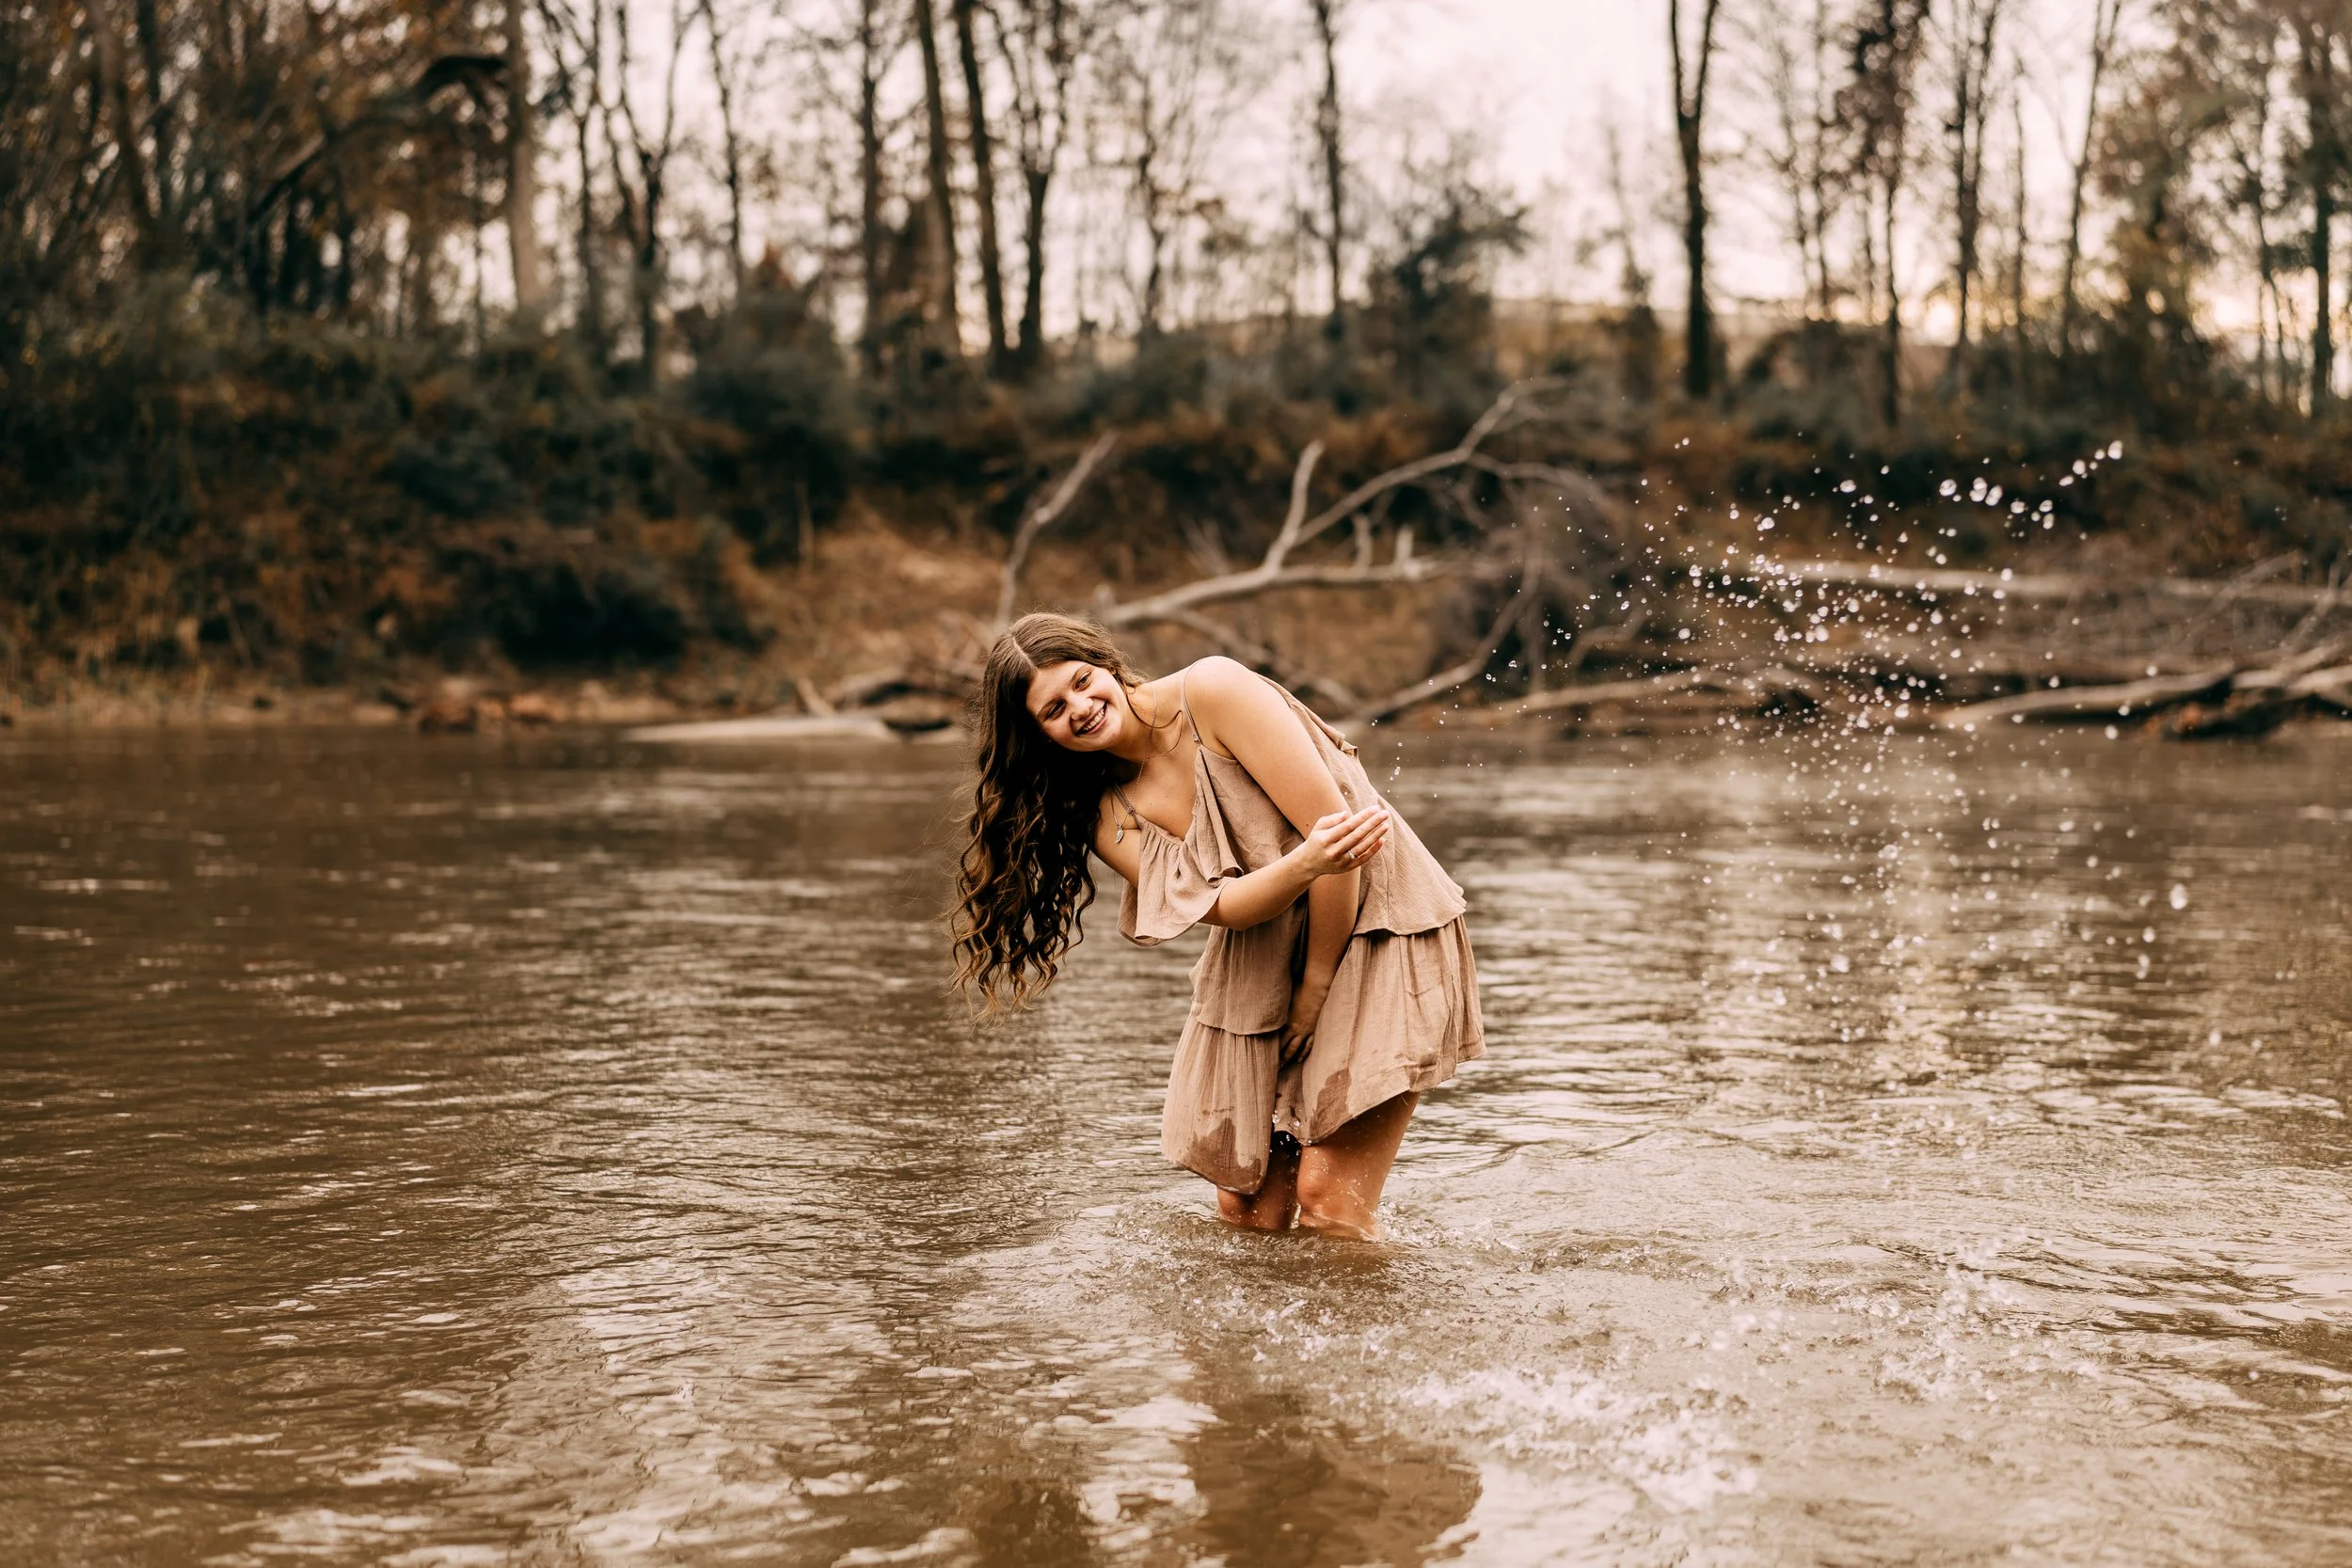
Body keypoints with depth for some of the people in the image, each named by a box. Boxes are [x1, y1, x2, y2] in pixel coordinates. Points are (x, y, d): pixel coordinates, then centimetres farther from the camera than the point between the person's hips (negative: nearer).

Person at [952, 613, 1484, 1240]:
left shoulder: (1214, 689, -16)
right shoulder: (1107, 818, -1)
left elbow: (1333, 824, -19)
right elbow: (1221, 905, -16)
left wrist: (1316, 988, -13)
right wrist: (1308, 864, -39)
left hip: (1380, 927, -5)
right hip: (1265, 969, 6)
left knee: (1329, 1199, -13)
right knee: (1246, 1210, 2)